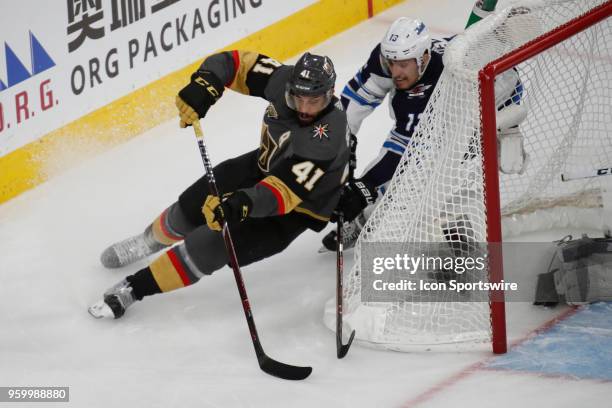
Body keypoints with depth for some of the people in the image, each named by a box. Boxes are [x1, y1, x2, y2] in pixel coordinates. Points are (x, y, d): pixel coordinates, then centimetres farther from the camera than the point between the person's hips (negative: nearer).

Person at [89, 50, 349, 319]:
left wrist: (243, 204, -59)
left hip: (299, 206, -6)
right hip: (267, 164, 6)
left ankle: (136, 287, -2)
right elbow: (236, 62, -14)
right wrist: (205, 84, -33)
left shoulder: (327, 137, -40)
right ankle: (155, 238, 44)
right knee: (191, 207, 9)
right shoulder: (284, 80, -23)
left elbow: (287, 191, -44)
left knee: (214, 244, -17)